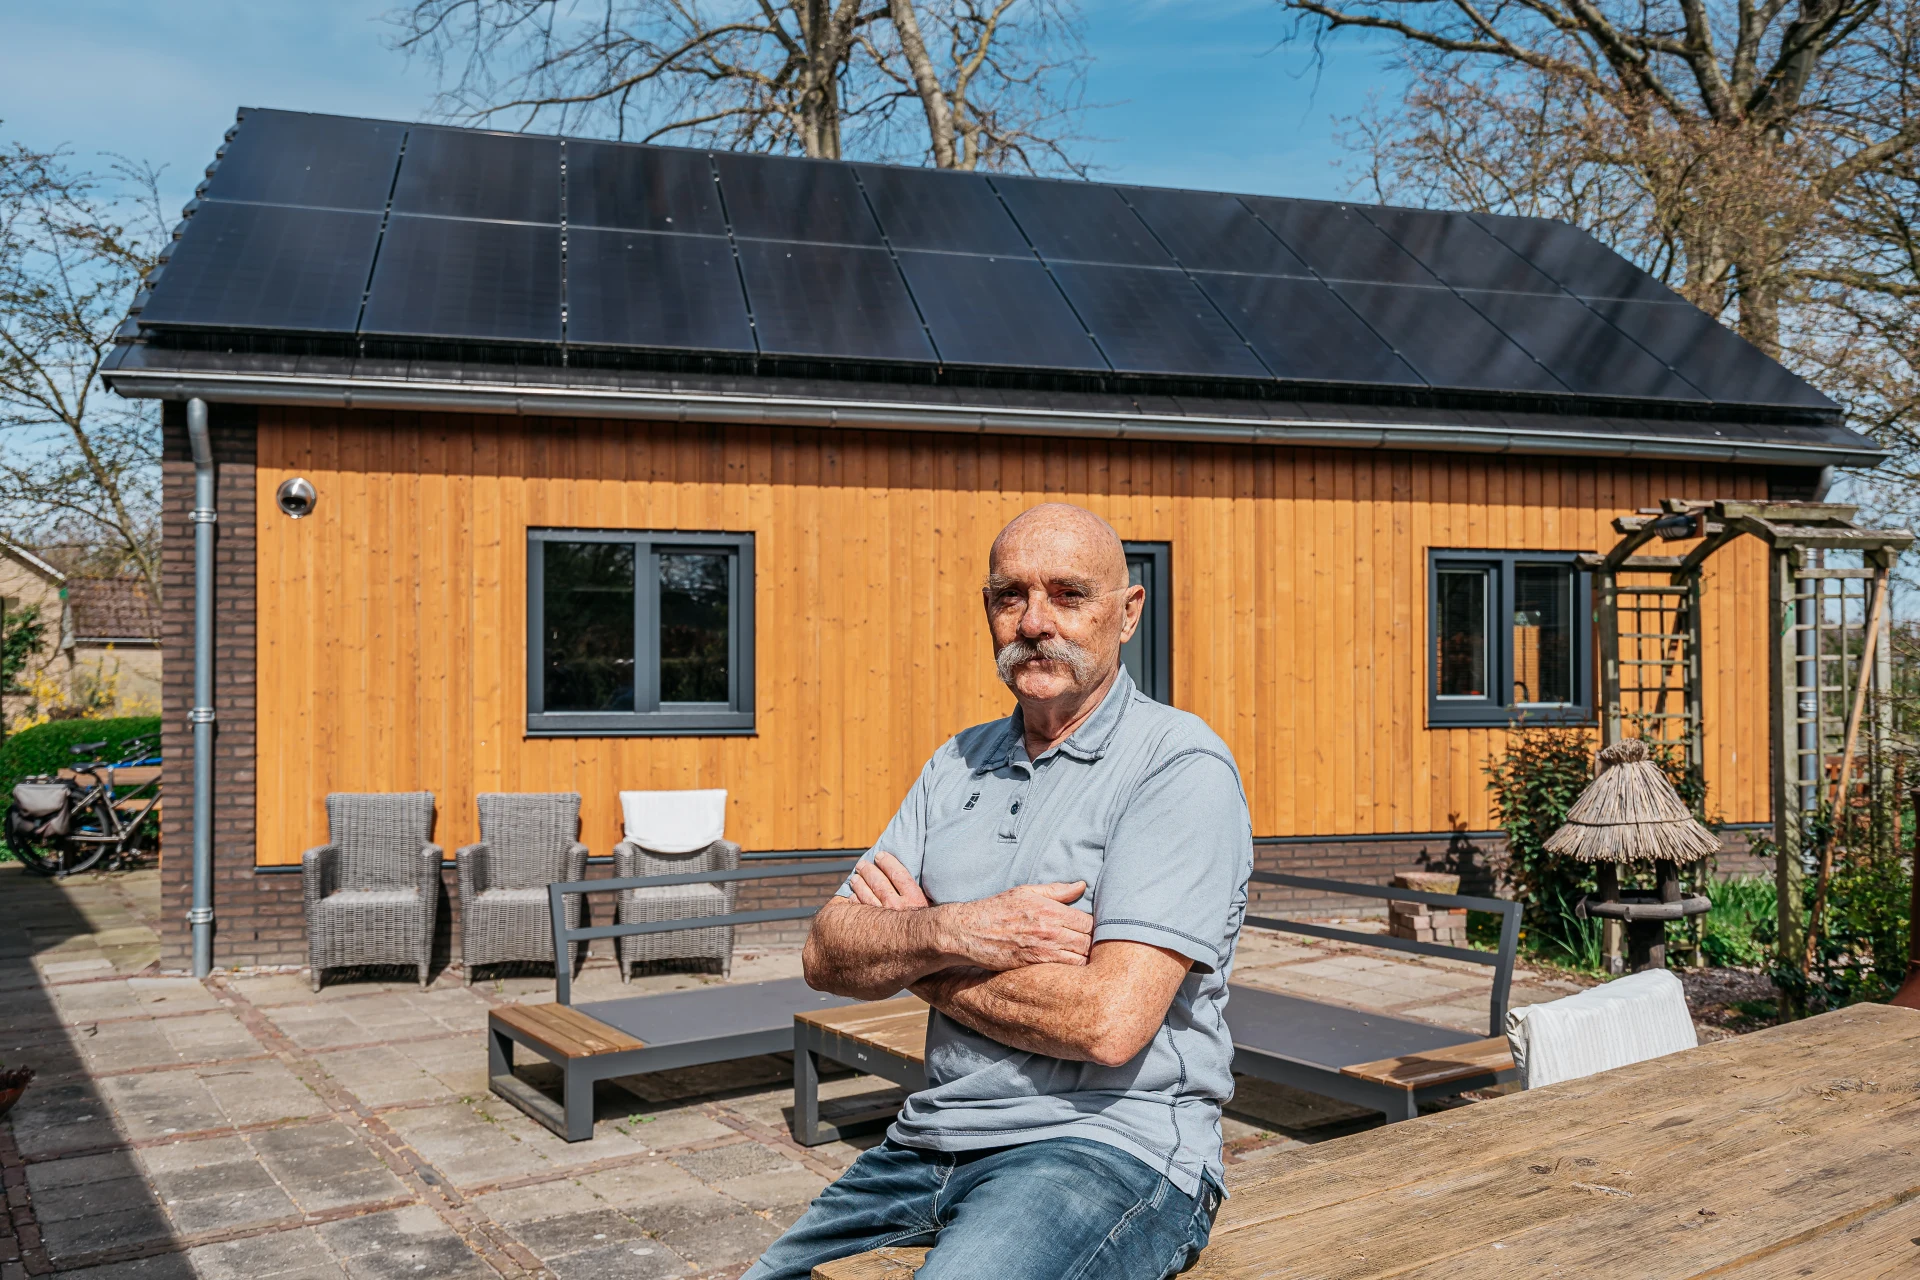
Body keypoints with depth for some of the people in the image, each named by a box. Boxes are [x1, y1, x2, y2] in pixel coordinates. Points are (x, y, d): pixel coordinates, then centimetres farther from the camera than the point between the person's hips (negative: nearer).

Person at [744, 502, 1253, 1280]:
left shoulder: (1181, 766, -11)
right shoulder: (959, 765, 12)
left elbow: (1109, 1020, -21)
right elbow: (827, 955, 5)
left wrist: (909, 949, -7)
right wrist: (951, 932, -17)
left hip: (1111, 1149, -7)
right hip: (929, 1145, 7)